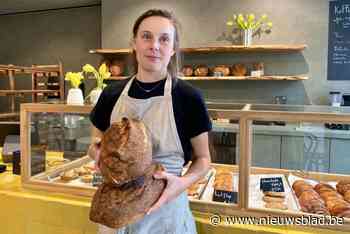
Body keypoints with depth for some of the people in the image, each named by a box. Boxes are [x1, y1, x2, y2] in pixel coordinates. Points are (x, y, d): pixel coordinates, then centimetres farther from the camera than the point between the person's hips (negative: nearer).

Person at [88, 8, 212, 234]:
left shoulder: (188, 97, -12)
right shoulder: (112, 94, -2)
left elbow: (203, 158, -3)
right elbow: (96, 145, 11)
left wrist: (184, 182, -21)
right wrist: (99, 154, -10)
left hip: (165, 209, -3)